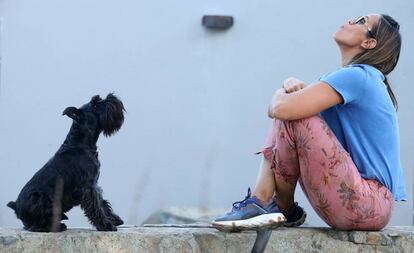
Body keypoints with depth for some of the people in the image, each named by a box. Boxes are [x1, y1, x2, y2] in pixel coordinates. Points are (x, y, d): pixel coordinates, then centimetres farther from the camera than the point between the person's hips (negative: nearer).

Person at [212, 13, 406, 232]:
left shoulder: (357, 75, -12)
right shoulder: (367, 79, 20)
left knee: (293, 118, -17)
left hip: (369, 206, -10)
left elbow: (282, 109, -23)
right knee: (292, 114, 12)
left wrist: (280, 95, 2)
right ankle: (260, 201, 1)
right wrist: (292, 85, -3)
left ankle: (285, 210, -4)